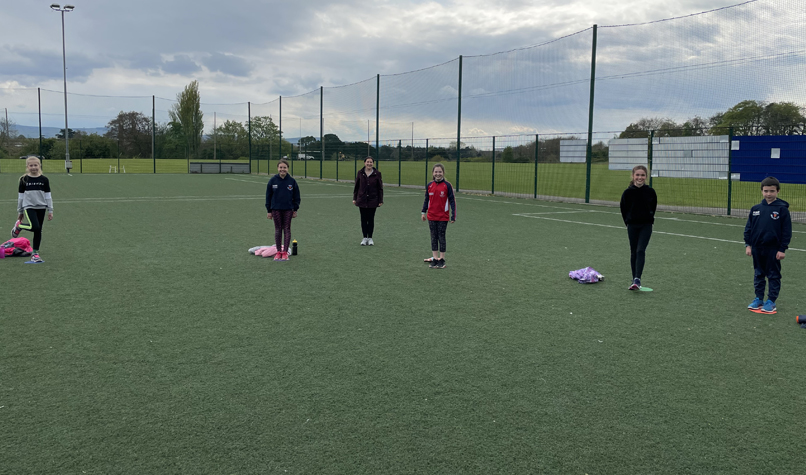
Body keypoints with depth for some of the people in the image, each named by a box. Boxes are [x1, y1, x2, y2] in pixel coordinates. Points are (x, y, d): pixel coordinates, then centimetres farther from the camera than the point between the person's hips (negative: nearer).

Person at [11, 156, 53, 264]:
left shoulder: (44, 179, 3)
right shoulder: (24, 180, 0)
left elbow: (48, 196, 6)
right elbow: (20, 196, 5)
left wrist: (50, 210, 4)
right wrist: (20, 211, 7)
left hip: (41, 207, 2)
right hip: (28, 207, -2)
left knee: (39, 231, 5)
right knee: (35, 227, -22)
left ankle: (35, 253, 16)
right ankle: (18, 226, 8)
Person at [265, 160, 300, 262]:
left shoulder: (292, 181, -1)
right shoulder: (272, 180, -2)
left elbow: (296, 196, 5)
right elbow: (268, 196, 3)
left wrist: (295, 209, 2)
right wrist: (269, 210, 1)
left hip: (288, 209, 0)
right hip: (276, 209, 0)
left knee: (287, 229, 3)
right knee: (278, 229, 5)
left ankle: (285, 252, 7)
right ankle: (278, 252, 13)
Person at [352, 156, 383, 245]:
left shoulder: (377, 174, -2)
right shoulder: (360, 173, 2)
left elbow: (380, 188, 1)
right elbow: (356, 186, 8)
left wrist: (380, 201, -2)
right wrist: (354, 198, 4)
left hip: (373, 201, -1)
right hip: (362, 200, 1)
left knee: (371, 219, 4)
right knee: (363, 219, 5)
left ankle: (370, 238, 14)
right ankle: (364, 238, 14)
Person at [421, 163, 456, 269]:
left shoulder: (447, 186, -6)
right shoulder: (429, 186, 3)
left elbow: (452, 201, -4)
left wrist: (453, 215, -8)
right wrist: (424, 212, 8)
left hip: (443, 217, -3)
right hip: (431, 217, 3)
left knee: (441, 237, 4)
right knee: (433, 238, 8)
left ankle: (442, 260, 12)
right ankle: (434, 259, 15)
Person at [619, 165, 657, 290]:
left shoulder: (650, 191, -5)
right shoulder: (628, 192, -6)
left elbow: (653, 207, 10)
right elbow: (623, 208, 6)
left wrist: (649, 218, 10)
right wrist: (628, 221, 7)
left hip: (646, 225, -1)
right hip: (632, 226, 1)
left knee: (640, 251, -13)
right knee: (633, 252, 7)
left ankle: (637, 279, -17)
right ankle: (635, 280, 16)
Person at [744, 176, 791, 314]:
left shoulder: (782, 209, -7)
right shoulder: (756, 209, 4)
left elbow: (787, 230, -6)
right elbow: (748, 228, 10)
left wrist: (782, 249, -9)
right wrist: (748, 244, 4)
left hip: (773, 249, -4)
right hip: (757, 248, 4)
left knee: (774, 276, 5)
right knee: (758, 274, 13)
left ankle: (771, 301, 12)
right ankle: (758, 299, 22)